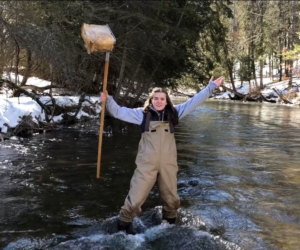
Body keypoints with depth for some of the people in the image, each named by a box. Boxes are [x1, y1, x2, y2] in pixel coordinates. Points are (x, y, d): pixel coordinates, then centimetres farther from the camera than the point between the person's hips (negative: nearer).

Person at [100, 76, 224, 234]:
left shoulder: (173, 113, 4)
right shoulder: (142, 113, -1)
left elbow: (194, 101, 6)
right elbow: (119, 112, -1)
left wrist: (210, 87, 6)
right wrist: (108, 100, -15)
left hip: (168, 165, 3)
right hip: (146, 165, -3)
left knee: (171, 199, 18)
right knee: (135, 198, -2)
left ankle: (169, 224, 43)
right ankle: (124, 226, 18)